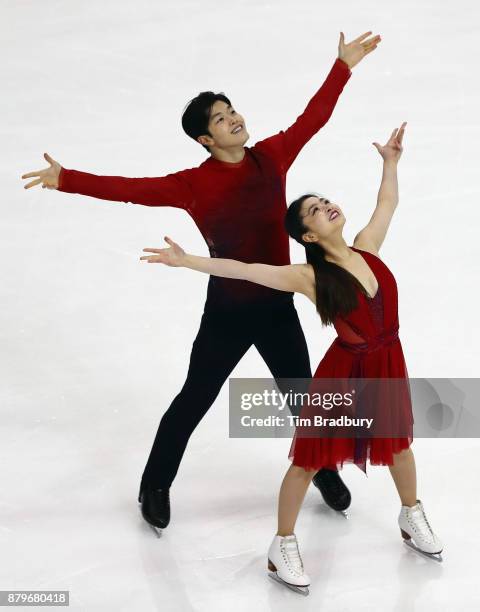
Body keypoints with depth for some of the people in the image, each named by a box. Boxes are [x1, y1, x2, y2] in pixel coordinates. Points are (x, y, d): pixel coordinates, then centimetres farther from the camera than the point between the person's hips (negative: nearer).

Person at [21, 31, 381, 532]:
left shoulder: (271, 156, -3)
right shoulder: (194, 184, -14)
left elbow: (313, 117, 7)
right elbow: (134, 189, -22)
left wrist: (343, 65, 9)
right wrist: (67, 180, -30)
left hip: (278, 307, 3)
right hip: (226, 314, -3)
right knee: (193, 401, 9)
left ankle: (325, 469, 43)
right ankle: (155, 486, 29)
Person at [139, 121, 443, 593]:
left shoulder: (366, 247, -4)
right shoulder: (308, 276, -19)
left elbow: (388, 203, 15)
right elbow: (242, 270, -25)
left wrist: (390, 161, 17)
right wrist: (186, 261, -32)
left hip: (388, 363, 6)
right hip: (345, 369, -5)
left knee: (398, 439, 25)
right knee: (310, 457, 5)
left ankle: (412, 518, 52)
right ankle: (283, 547, 21)